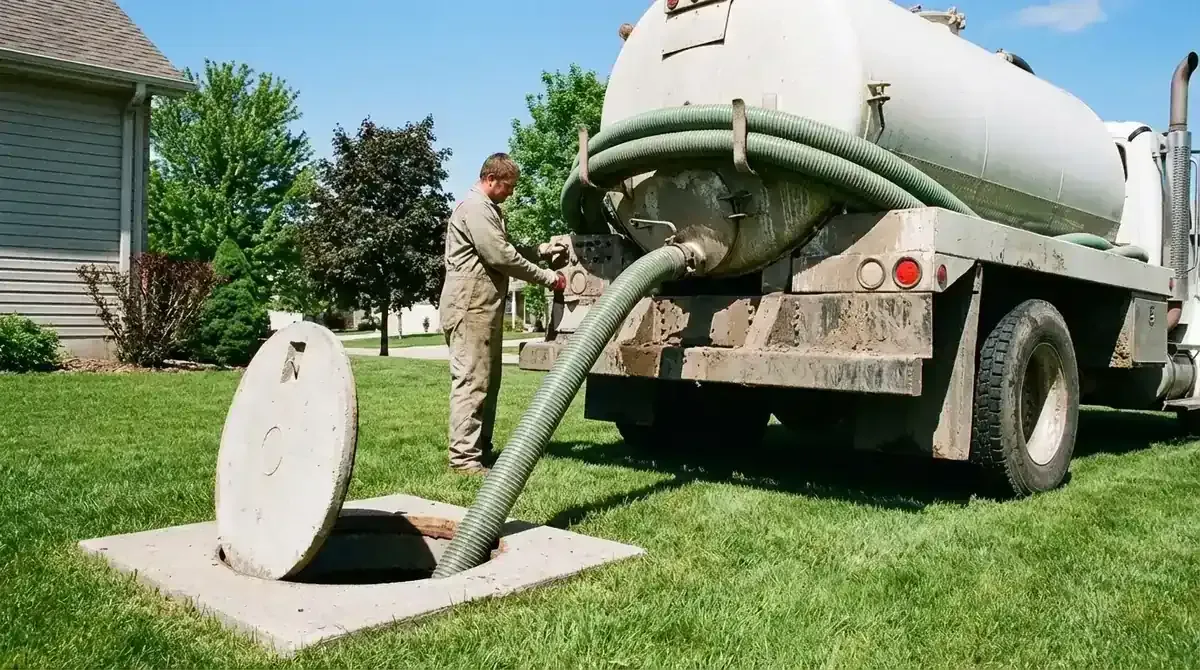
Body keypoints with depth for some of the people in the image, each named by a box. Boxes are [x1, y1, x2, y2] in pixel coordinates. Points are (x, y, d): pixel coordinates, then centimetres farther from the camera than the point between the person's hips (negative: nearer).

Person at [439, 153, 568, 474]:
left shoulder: (490, 209, 22)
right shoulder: (474, 207, -13)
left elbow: (509, 250, 26)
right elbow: (501, 257, -18)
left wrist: (544, 250, 10)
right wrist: (547, 278, -11)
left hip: (485, 306, 11)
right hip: (471, 305, -11)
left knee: (488, 381, 13)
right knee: (471, 381, -11)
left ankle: (481, 450, 19)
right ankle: (464, 458, -10)